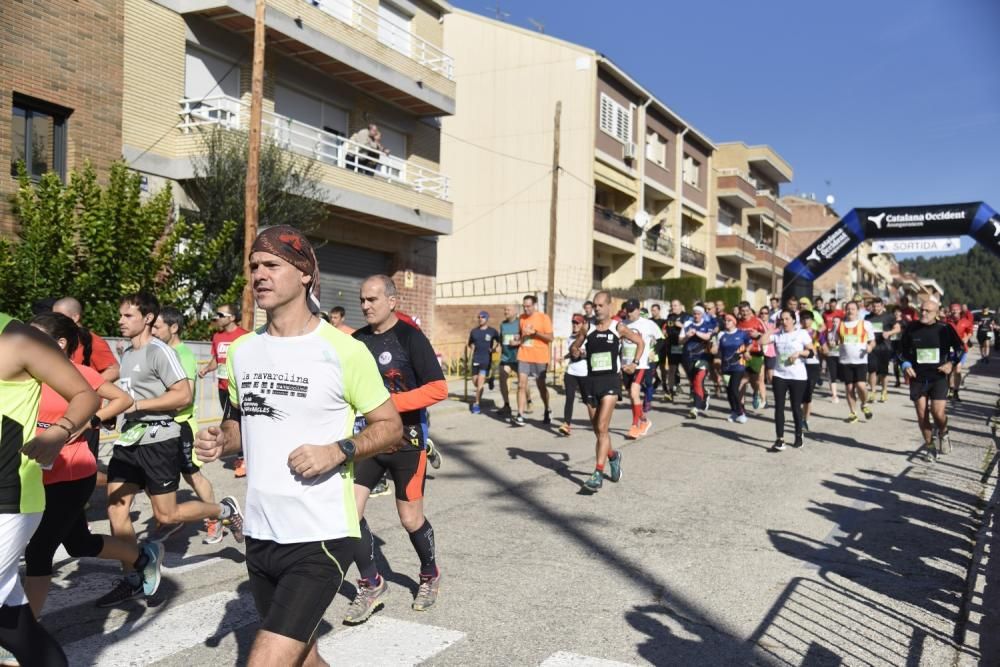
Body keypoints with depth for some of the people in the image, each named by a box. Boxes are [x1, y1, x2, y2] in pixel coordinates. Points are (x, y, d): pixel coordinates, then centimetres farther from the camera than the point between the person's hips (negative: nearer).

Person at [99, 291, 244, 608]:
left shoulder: (159, 351, -14)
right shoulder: (126, 352, 13)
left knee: (166, 515, -2)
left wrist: (136, 405, -22)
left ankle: (226, 509, 21)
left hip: (158, 439, -8)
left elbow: (183, 395, -21)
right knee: (116, 509, 4)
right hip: (129, 439, 8)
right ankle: (132, 581, 16)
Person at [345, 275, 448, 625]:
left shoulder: (410, 337, -11)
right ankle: (371, 585, 14)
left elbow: (438, 388, -17)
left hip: (406, 440, -5)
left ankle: (430, 575, 34)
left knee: (410, 518, 6)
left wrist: (390, 402, -22)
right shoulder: (357, 340, 5)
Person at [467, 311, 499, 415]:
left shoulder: (492, 331, -1)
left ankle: (476, 404, -7)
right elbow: (470, 344, 22)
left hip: (486, 360, -4)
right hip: (475, 360, 4)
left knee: (480, 382, -13)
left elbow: (499, 342, 14)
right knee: (475, 382, 11)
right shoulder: (474, 331, 8)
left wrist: (494, 348, -1)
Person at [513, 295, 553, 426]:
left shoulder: (544, 318, -5)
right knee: (521, 385, -7)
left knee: (541, 386, 10)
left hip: (539, 358, -3)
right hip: (523, 356, 3)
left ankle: (547, 412, 31)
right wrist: (518, 341, 4)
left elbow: (550, 337, -10)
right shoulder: (522, 318, 9)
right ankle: (520, 416, -9)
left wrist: (534, 332, -19)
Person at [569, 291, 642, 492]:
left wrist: (635, 363, 1)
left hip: (611, 380, -4)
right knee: (597, 430, 11)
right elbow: (573, 348, 17)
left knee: (601, 428, -15)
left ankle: (598, 474, -13)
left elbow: (641, 342, 12)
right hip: (591, 380, 4)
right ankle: (613, 456, 39)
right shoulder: (587, 329, 7)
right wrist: (575, 352, -6)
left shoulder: (618, 328, 0)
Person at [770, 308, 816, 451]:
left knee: (796, 407, 7)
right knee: (779, 407, -4)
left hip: (798, 376, -2)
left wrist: (799, 353, -17)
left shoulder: (802, 333, -2)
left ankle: (798, 436, 28)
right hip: (779, 375, 2)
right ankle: (780, 440, -4)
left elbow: (812, 352, -3)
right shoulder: (777, 334, 6)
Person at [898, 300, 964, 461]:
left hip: (939, 377, -2)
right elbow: (903, 350, 12)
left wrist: (951, 363, -6)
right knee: (922, 415, 4)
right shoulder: (911, 329, -1)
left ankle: (943, 433, 22)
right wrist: (906, 365, -4)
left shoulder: (945, 329, -5)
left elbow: (959, 348, 9)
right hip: (918, 377, 2)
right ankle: (929, 446, 22)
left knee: (938, 413, -11)